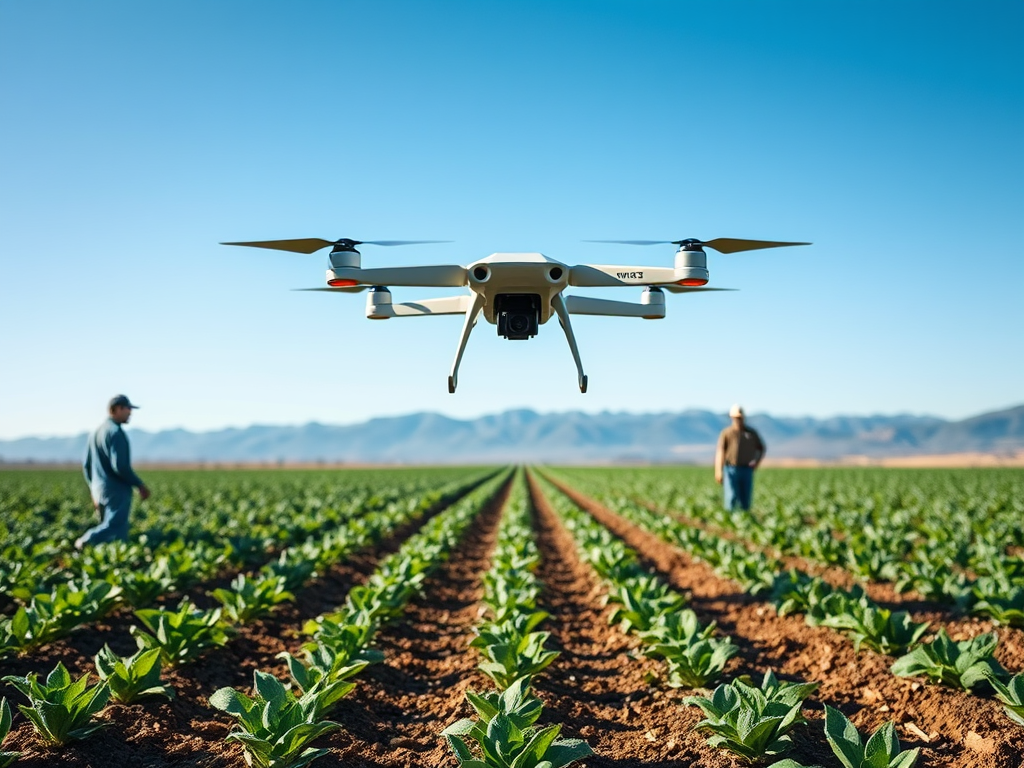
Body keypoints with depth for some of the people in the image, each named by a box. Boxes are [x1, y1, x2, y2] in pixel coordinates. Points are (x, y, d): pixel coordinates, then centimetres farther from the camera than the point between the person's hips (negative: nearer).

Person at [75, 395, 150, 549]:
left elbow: (86, 465, 19)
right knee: (115, 527, -12)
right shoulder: (115, 432, -13)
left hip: (99, 490, 9)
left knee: (116, 536, 8)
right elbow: (120, 466, -20)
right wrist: (140, 485, -11)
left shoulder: (96, 432, 15)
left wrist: (94, 490, 25)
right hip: (117, 491, -9)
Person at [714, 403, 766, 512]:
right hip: (731, 470, -3)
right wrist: (718, 472, -19)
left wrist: (757, 461, 1)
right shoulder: (726, 433, 0)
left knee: (745, 500, 3)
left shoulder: (752, 432, 10)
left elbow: (762, 448, 21)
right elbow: (720, 452, -7)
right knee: (732, 498, -12)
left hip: (746, 471, 3)